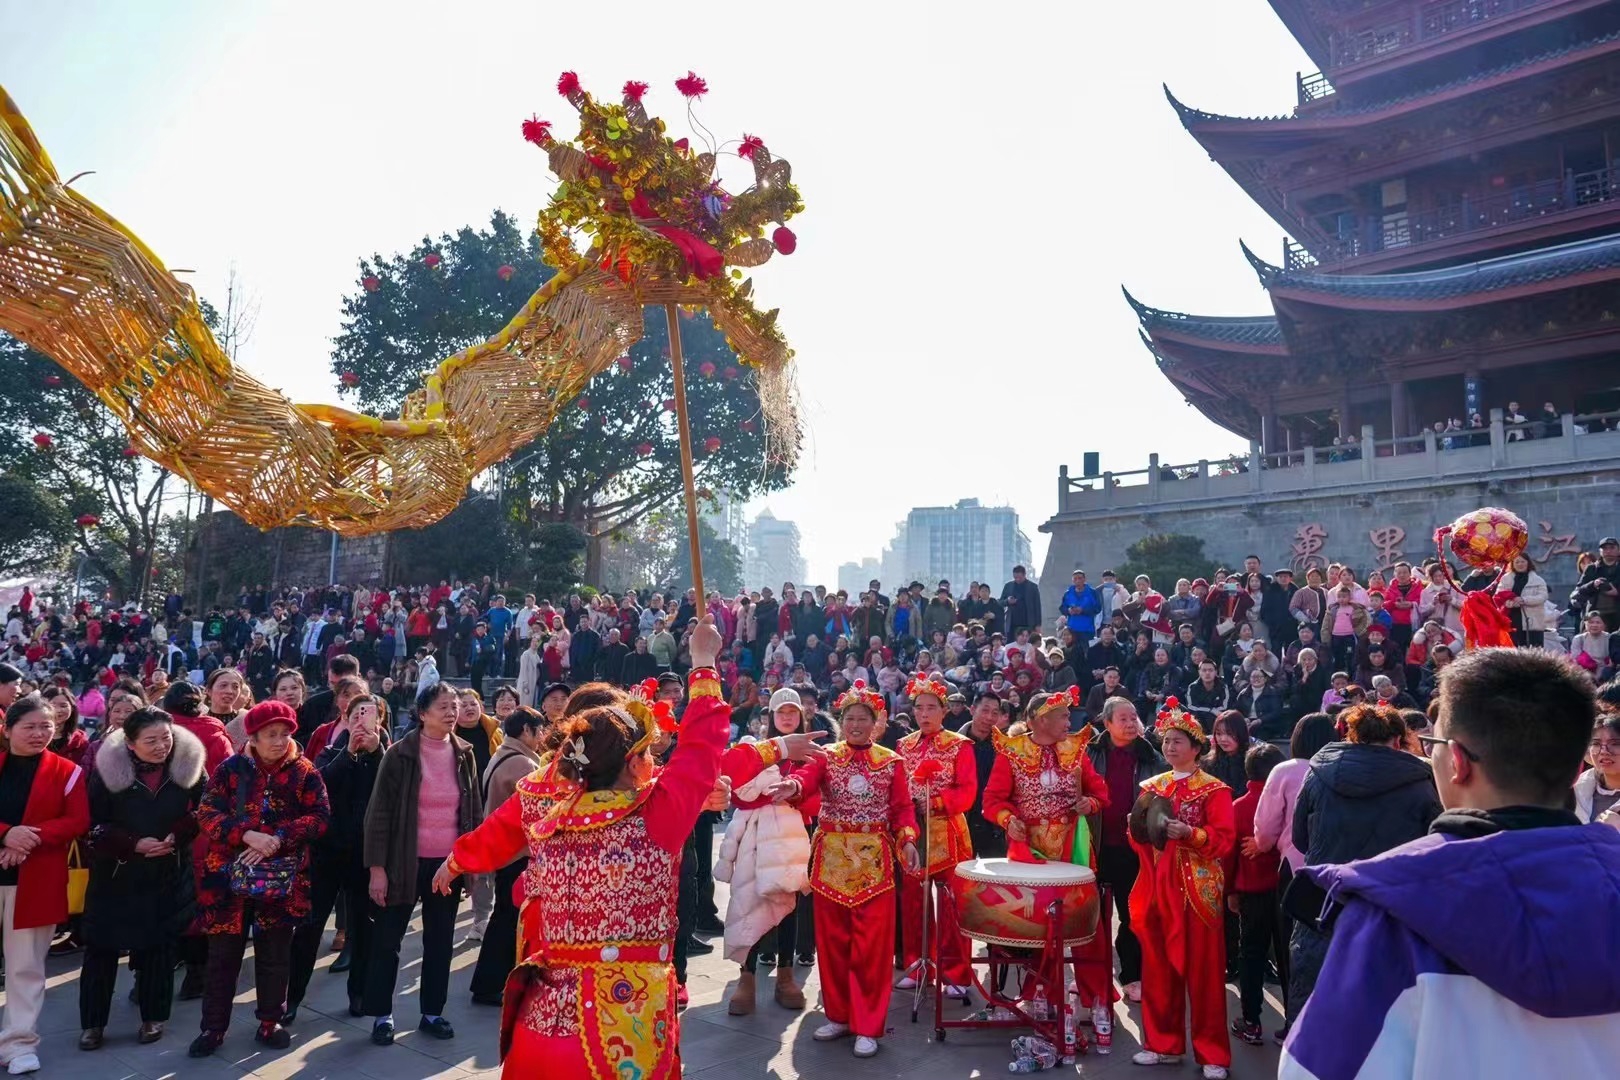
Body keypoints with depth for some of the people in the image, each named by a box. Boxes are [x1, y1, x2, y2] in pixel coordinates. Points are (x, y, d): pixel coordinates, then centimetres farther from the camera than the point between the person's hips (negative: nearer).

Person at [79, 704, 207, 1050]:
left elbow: (202, 812, 2)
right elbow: (94, 825, -7)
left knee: (159, 945, 10)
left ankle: (154, 1016, 25)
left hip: (169, 875, 1)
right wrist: (134, 844, -18)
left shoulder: (189, 766, -7)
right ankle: (92, 1021, 23)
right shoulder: (108, 769, -10)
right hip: (115, 873, 0)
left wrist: (176, 836, -14)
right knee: (102, 947, 7)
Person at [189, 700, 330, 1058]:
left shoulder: (304, 772, -1)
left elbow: (319, 817, -7)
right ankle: (214, 1027, 23)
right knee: (222, 954, 8)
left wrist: (277, 839, -20)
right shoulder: (230, 768, -1)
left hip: (281, 880, 0)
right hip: (229, 876, 0)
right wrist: (247, 834, -23)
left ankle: (269, 1023, 25)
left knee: (274, 955, 11)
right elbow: (207, 813, -9)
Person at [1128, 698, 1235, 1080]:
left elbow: (1223, 840, -11)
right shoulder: (1152, 787, 12)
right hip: (1157, 885, 5)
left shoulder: (1214, 790, -3)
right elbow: (1137, 838, 14)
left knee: (1202, 969, 0)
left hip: (1198, 888, -5)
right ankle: (1163, 1043, 21)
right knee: (1157, 966, 8)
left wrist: (1189, 832, -25)